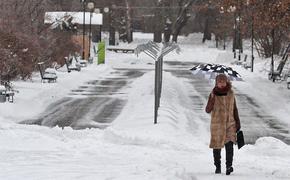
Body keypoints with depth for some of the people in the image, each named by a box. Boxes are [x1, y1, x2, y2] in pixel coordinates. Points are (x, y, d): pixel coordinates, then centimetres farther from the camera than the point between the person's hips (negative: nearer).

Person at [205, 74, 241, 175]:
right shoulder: (213, 94, -6)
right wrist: (212, 99, -23)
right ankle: (218, 166, 25)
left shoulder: (231, 93, 2)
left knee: (229, 144, -17)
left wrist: (237, 122, 11)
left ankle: (229, 166, -23)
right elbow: (208, 110, -10)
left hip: (230, 124, 1)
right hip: (217, 124, -1)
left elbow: (234, 109, 13)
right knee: (217, 146, 8)